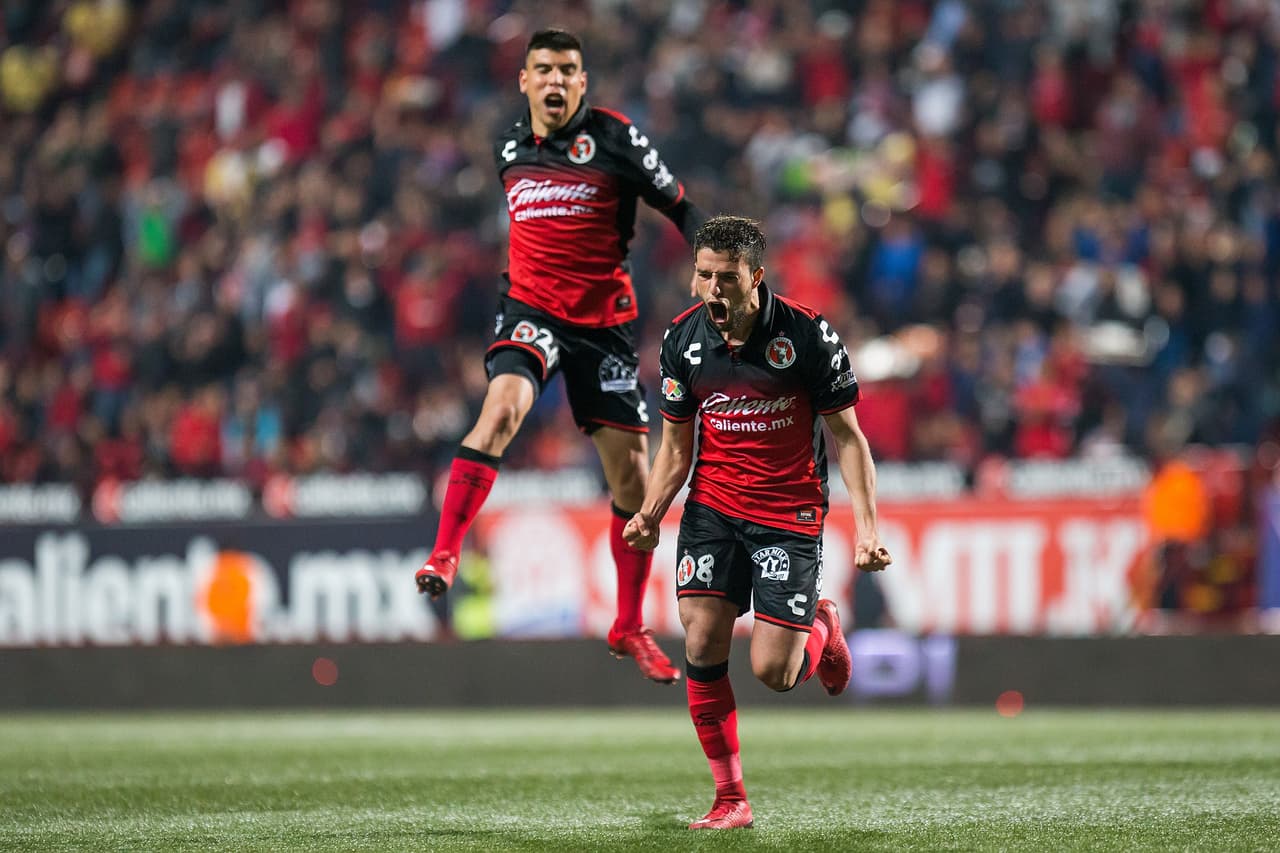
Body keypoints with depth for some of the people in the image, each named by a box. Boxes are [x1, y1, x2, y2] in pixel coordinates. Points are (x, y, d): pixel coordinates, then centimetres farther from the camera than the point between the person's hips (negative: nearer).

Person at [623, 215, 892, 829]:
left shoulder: (806, 335, -14)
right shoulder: (682, 340, -3)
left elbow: (847, 437, -7)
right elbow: (676, 446, 8)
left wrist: (867, 527, -15)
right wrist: (649, 516, -7)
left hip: (790, 513, -3)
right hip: (713, 506, 3)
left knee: (773, 673, -9)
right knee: (702, 647, -10)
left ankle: (821, 629, 28)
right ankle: (730, 799, 2)